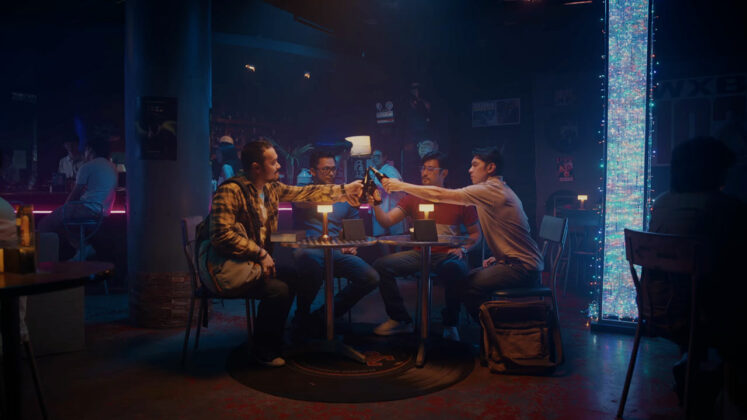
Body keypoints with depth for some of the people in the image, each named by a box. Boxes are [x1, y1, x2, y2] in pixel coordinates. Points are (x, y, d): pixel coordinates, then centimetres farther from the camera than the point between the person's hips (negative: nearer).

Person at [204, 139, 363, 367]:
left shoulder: (272, 188, 4)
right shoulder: (230, 191, -22)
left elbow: (305, 193, 8)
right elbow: (222, 235, -29)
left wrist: (344, 190, 5)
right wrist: (260, 254, -24)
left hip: (252, 261, 10)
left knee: (291, 276, 13)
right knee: (277, 289, -19)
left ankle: (273, 341, 26)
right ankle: (263, 351, 4)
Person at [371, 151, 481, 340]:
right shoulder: (413, 198, 11)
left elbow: (475, 233, 10)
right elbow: (387, 220, 0)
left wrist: (463, 249, -8)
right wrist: (376, 204, -18)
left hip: (446, 254, -3)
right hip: (419, 254, 3)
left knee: (456, 269, -37)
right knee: (381, 265, -18)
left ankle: (450, 324, -11)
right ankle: (400, 320, -3)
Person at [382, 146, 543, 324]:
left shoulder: (490, 190, -15)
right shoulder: (501, 190, 16)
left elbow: (439, 195, -16)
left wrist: (401, 186, -8)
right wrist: (499, 256, 12)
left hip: (523, 268, -10)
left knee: (467, 288, -17)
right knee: (466, 278, 12)